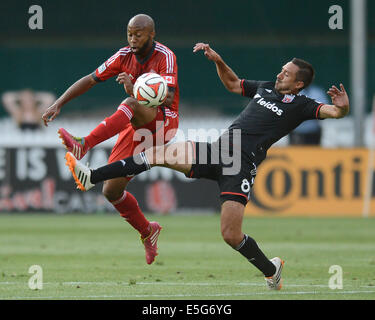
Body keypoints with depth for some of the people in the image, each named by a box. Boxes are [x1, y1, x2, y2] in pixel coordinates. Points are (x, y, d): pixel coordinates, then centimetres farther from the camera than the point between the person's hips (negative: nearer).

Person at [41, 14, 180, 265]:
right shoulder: (125, 56, 2)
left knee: (131, 105, -39)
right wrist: (58, 104, -1)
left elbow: (168, 99, -26)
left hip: (163, 121, -6)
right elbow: (91, 80, 7)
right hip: (136, 127, 6)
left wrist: (135, 90, -42)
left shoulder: (165, 56, -14)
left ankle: (84, 145, -50)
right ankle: (147, 231, 19)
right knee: (111, 190, -3)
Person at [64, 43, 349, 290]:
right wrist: (218, 60, 25)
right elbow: (233, 84, 39)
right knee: (159, 153, -9)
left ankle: (271, 270, 13)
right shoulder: (265, 88, 21)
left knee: (231, 235, -15)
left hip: (242, 165, -7)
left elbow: (333, 111, -10)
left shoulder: (299, 105, 2)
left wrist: (342, 106, -33)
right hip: (217, 149, 7)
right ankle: (91, 178, -11)